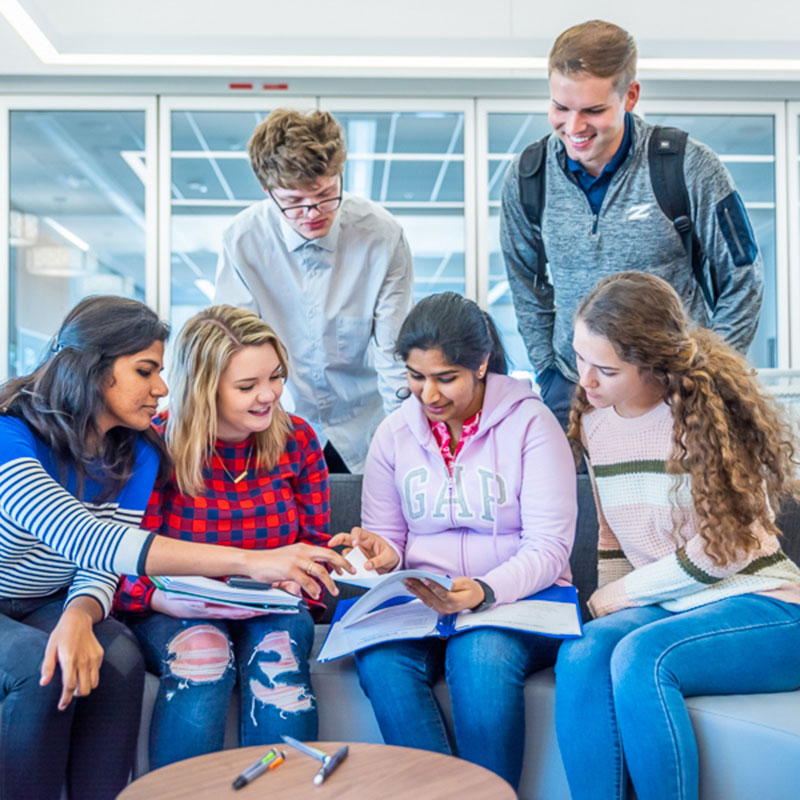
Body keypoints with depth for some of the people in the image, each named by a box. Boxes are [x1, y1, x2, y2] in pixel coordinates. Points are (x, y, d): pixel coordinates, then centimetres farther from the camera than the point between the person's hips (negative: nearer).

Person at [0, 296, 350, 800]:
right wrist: (247, 561, -51)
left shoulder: (139, 455, -8)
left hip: (49, 604, 5)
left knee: (119, 662, -24)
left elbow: (99, 569, -12)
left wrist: (79, 618, -38)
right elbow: (85, 539, -43)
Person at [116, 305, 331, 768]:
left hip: (272, 610, 2)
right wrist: (179, 603, -30)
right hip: (175, 614, -2)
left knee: (277, 654, -29)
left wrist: (291, 584, -16)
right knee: (201, 653, -33)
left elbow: (315, 541, 6)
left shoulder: (296, 440, -2)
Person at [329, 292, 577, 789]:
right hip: (419, 602, 3)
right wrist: (381, 554, -11)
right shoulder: (395, 432, 10)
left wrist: (485, 592, -25)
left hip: (519, 600, -3)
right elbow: (387, 537, 15)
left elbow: (549, 549, -8)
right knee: (380, 661, -29)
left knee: (481, 656, -35)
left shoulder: (531, 423, -4)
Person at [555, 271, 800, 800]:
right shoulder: (594, 420, 8)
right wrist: (606, 610, 4)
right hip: (664, 608, 5)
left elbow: (719, 551, -12)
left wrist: (615, 596, -6)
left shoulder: (707, 410, -12)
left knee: (639, 656, -33)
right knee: (582, 656, -27)